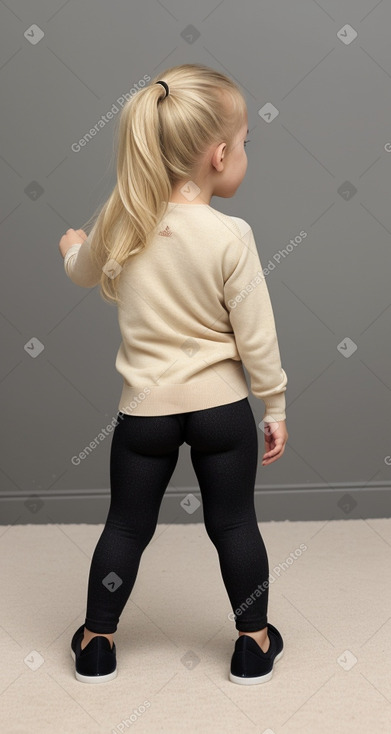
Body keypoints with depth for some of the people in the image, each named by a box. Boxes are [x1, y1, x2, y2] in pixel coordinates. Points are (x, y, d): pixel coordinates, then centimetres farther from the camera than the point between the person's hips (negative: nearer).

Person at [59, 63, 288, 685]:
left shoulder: (120, 220, -7)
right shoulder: (231, 237, -17)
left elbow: (84, 275, 15)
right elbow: (256, 337, -13)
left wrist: (72, 246, 37)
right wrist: (275, 407, 1)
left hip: (147, 406, 2)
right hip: (222, 404, -2)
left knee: (127, 524, 16)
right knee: (234, 523, 13)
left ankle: (98, 640, 30)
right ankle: (255, 641, 28)